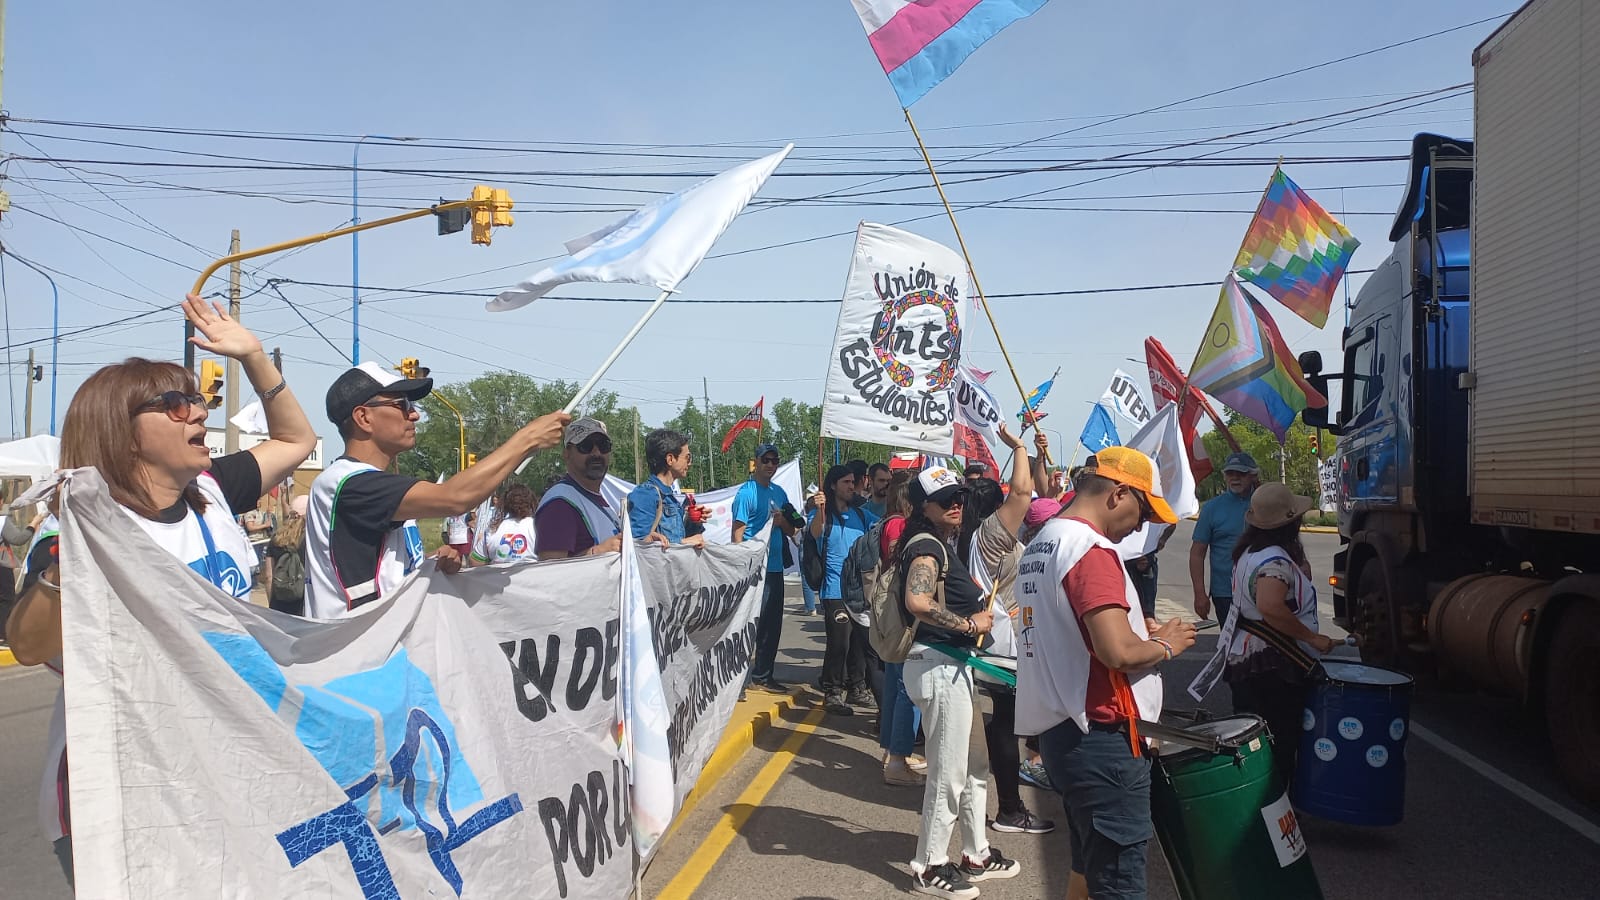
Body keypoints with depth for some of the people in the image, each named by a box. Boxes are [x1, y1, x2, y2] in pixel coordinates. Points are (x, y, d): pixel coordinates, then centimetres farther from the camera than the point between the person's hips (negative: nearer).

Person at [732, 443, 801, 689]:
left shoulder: (779, 492, 14)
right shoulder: (747, 492, -8)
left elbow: (792, 532, 18)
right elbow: (738, 532, -13)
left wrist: (782, 521, -4)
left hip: (775, 568, 8)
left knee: (773, 625, 12)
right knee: (753, 624, -6)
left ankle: (763, 675, 23)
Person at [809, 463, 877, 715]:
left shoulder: (860, 514, 11)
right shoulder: (823, 514, -6)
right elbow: (815, 533, -26)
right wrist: (820, 510, -46)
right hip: (835, 591, -6)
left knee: (860, 641, 11)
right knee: (839, 642, -8)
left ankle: (856, 689, 25)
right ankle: (832, 694, 3)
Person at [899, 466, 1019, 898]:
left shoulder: (943, 544, 14)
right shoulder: (926, 545, -17)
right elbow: (917, 601, -35)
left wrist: (979, 611, 9)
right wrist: (970, 624, -24)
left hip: (955, 666, 10)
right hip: (939, 666, -10)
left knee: (975, 765, 20)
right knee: (948, 774, -1)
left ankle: (976, 854, 34)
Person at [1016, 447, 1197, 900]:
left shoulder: (1040, 545, 12)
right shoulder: (1092, 550, -18)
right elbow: (1119, 652, -27)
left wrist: (1137, 629, 15)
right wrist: (1166, 644, -7)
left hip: (1059, 728, 10)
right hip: (1101, 737, -10)